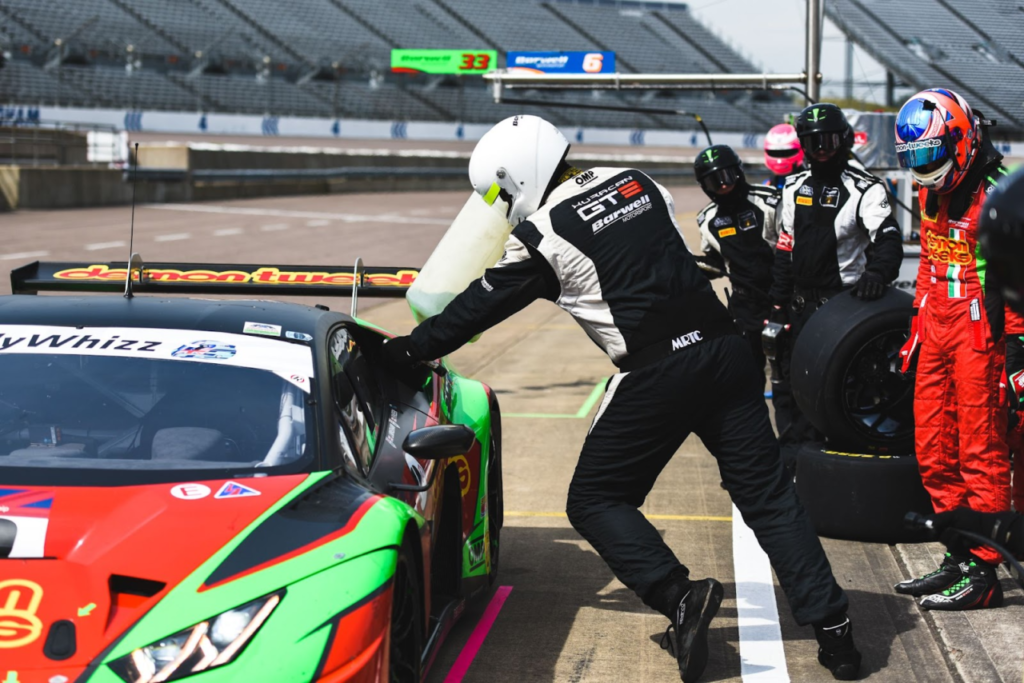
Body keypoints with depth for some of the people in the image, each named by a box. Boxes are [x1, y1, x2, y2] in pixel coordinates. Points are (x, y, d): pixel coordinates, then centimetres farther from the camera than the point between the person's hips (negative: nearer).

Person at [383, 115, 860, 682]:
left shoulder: (540, 234, -2)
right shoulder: (637, 183, 13)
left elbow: (480, 308, 8)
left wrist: (406, 350, 21)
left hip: (657, 374, -6)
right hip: (722, 349, 6)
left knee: (594, 501, 9)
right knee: (766, 494, 9)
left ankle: (677, 594, -9)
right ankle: (831, 625, 6)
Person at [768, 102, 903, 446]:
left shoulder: (864, 189, -7)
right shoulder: (795, 188, 12)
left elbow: (888, 239, -18)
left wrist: (878, 273, -38)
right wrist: (777, 301, 12)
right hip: (801, 301, 6)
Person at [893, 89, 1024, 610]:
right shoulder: (931, 195, 14)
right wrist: (917, 328, 23)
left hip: (980, 334, -9)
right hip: (938, 333, 9)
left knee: (981, 454, -4)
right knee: (934, 453, 10)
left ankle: (982, 572, 2)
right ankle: (958, 558, 20)